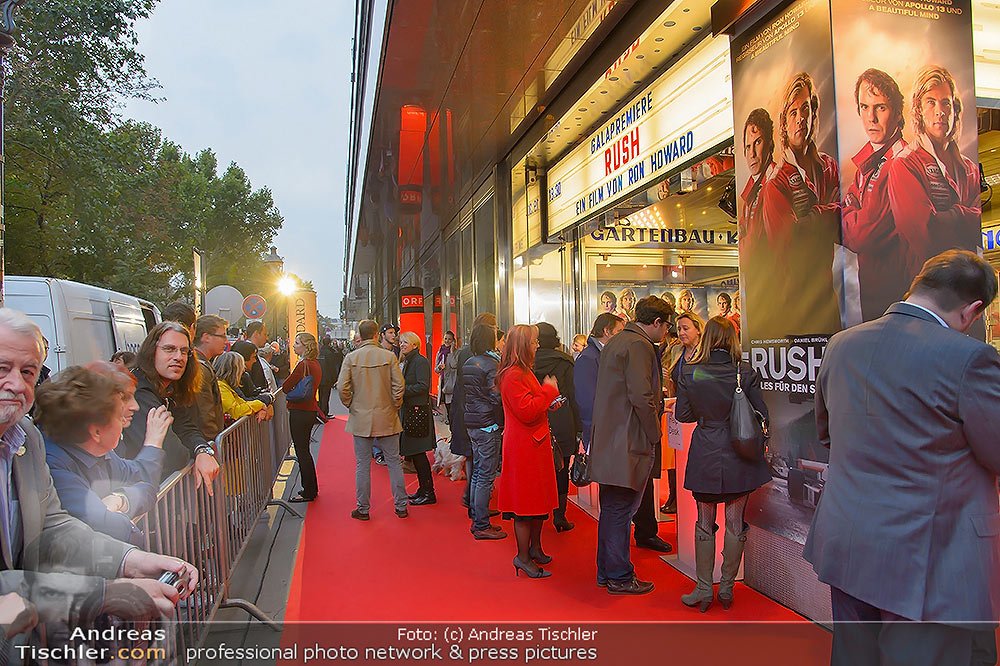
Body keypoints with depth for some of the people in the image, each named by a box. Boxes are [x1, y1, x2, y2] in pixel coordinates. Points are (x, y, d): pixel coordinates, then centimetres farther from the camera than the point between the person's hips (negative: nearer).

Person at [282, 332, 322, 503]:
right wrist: (297, 391, 1)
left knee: (301, 451, 0)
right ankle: (312, 488, 27)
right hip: (310, 410, 9)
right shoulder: (315, 364, 10)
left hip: (300, 412, -9)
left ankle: (308, 492, 7)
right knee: (304, 450, 18)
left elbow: (286, 387, -16)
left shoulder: (303, 365, -18)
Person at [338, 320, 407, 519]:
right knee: (394, 462, 10)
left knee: (362, 464, 9)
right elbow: (399, 385, -10)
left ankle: (363, 509, 16)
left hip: (361, 418, 0)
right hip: (387, 418, 0)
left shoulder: (351, 357, -6)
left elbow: (342, 387, -9)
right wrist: (395, 406, 5)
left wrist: (350, 405, 7)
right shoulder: (389, 356, -8)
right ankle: (401, 506, 16)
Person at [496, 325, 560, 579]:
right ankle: (523, 556, 8)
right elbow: (526, 411, -25)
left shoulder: (523, 373, 16)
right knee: (525, 502, -2)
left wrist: (547, 402, 8)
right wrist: (549, 391, -16)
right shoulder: (514, 376, -19)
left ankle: (535, 548, 30)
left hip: (535, 443, 11)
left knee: (538, 499, 17)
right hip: (523, 446, -11)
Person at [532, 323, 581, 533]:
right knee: (561, 470, 7)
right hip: (561, 425, -2)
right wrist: (578, 428, 2)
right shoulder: (565, 363, -5)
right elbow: (573, 397, -3)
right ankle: (559, 516, 11)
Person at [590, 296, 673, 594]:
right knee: (621, 511, 1)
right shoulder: (639, 345, -15)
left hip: (608, 443, 10)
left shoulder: (615, 342, 16)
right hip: (629, 444, -10)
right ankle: (620, 577, 12)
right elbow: (642, 397, -22)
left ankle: (606, 571, 28)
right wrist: (655, 435, -10)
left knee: (611, 509, 17)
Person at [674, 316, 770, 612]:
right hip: (739, 456, 0)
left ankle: (704, 590, 17)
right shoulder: (746, 372, -9)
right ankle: (726, 588, 21)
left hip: (705, 458, 0)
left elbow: (682, 415, -1)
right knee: (735, 523, 11)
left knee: (704, 523, 11)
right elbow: (761, 415, -3)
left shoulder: (688, 373, -8)